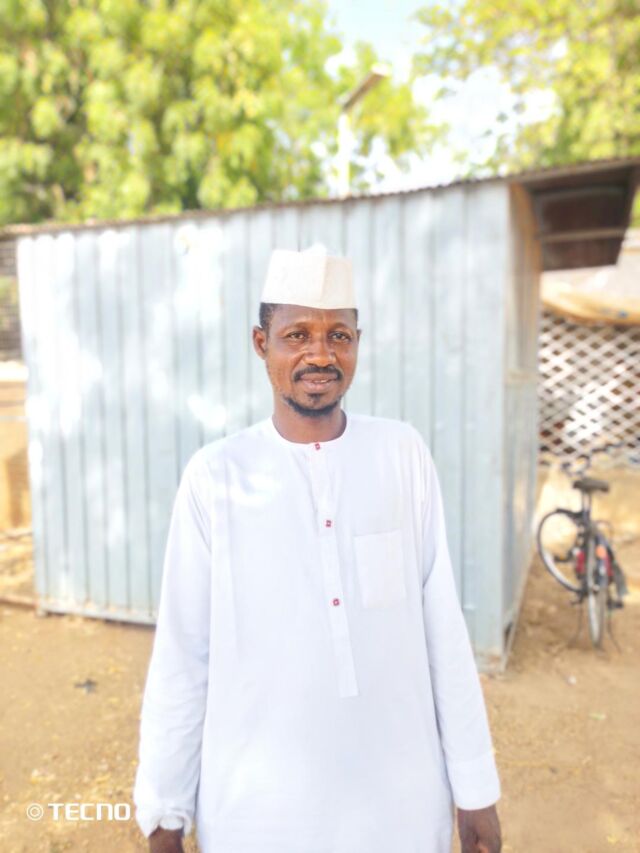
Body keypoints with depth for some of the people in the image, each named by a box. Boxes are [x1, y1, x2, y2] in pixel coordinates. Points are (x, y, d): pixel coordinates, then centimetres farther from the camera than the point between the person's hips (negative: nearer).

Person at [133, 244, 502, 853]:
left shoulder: (404, 454, -8)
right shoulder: (214, 476, -12)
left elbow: (442, 626, -5)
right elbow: (181, 655, -6)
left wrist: (475, 785, 0)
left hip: (403, 800, 2)